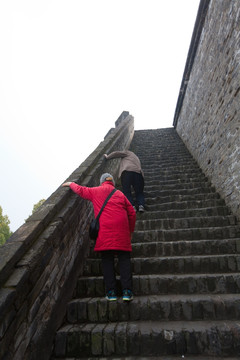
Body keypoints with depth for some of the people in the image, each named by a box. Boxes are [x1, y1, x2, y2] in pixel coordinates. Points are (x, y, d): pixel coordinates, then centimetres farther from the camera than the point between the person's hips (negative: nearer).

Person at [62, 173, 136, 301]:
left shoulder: (96, 191, 13)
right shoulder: (120, 194, 18)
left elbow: (80, 190, 24)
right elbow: (132, 213, 15)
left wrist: (70, 184, 43)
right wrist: (131, 231, 24)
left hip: (104, 230, -1)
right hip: (121, 230, 1)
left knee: (107, 260, 6)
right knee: (124, 259, 3)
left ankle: (111, 292, 5)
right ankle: (127, 291, -3)